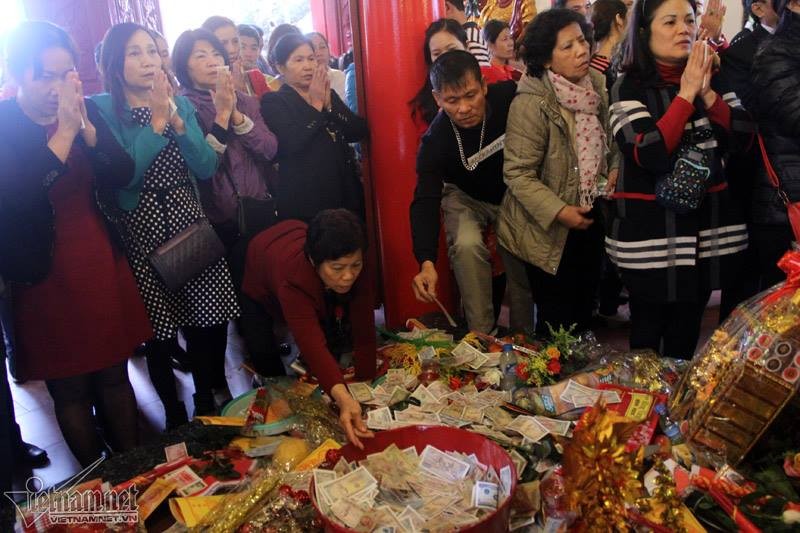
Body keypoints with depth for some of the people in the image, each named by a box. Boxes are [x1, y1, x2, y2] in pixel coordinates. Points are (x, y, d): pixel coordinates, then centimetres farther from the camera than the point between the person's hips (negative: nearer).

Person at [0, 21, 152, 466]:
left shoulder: (85, 111, 2)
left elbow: (122, 175, -7)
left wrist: (85, 125, -21)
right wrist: (64, 131, -25)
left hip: (100, 263, 3)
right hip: (43, 275, -3)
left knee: (114, 375, 12)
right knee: (70, 389, 8)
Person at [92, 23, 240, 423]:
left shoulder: (180, 104, 6)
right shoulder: (103, 109, -5)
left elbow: (207, 169, -4)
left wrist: (175, 118, -15)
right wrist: (157, 119, -19)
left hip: (191, 227, 3)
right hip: (141, 236, -3)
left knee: (209, 328, 6)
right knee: (160, 335, 6)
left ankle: (208, 408, 30)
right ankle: (175, 417, 28)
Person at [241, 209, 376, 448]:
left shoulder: (355, 267, -37)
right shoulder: (293, 278, -50)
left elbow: (364, 331, -34)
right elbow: (312, 345, -60)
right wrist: (343, 398, -74)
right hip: (258, 287, -3)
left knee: (339, 339, -5)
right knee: (268, 364, -7)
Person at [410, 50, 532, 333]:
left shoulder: (510, 96, -27)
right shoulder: (435, 140, -30)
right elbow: (425, 201, -33)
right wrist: (427, 262, -48)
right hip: (467, 198, -1)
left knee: (523, 267, -8)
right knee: (466, 244, -29)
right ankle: (481, 335, -14)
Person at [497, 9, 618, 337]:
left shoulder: (597, 85, -1)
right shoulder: (531, 102, -22)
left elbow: (611, 140, 16)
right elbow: (517, 173, -22)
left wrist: (614, 169, -2)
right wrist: (559, 212, -25)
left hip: (591, 219, 7)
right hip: (549, 228, -6)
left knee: (585, 307, 21)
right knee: (557, 319, 7)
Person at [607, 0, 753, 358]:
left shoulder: (712, 77, 7)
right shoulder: (629, 87, -9)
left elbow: (742, 138, -1)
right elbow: (649, 155, -21)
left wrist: (707, 93, -12)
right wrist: (686, 93, -19)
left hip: (707, 228, 5)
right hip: (651, 233, -5)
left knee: (686, 335, 17)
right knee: (647, 332, 8)